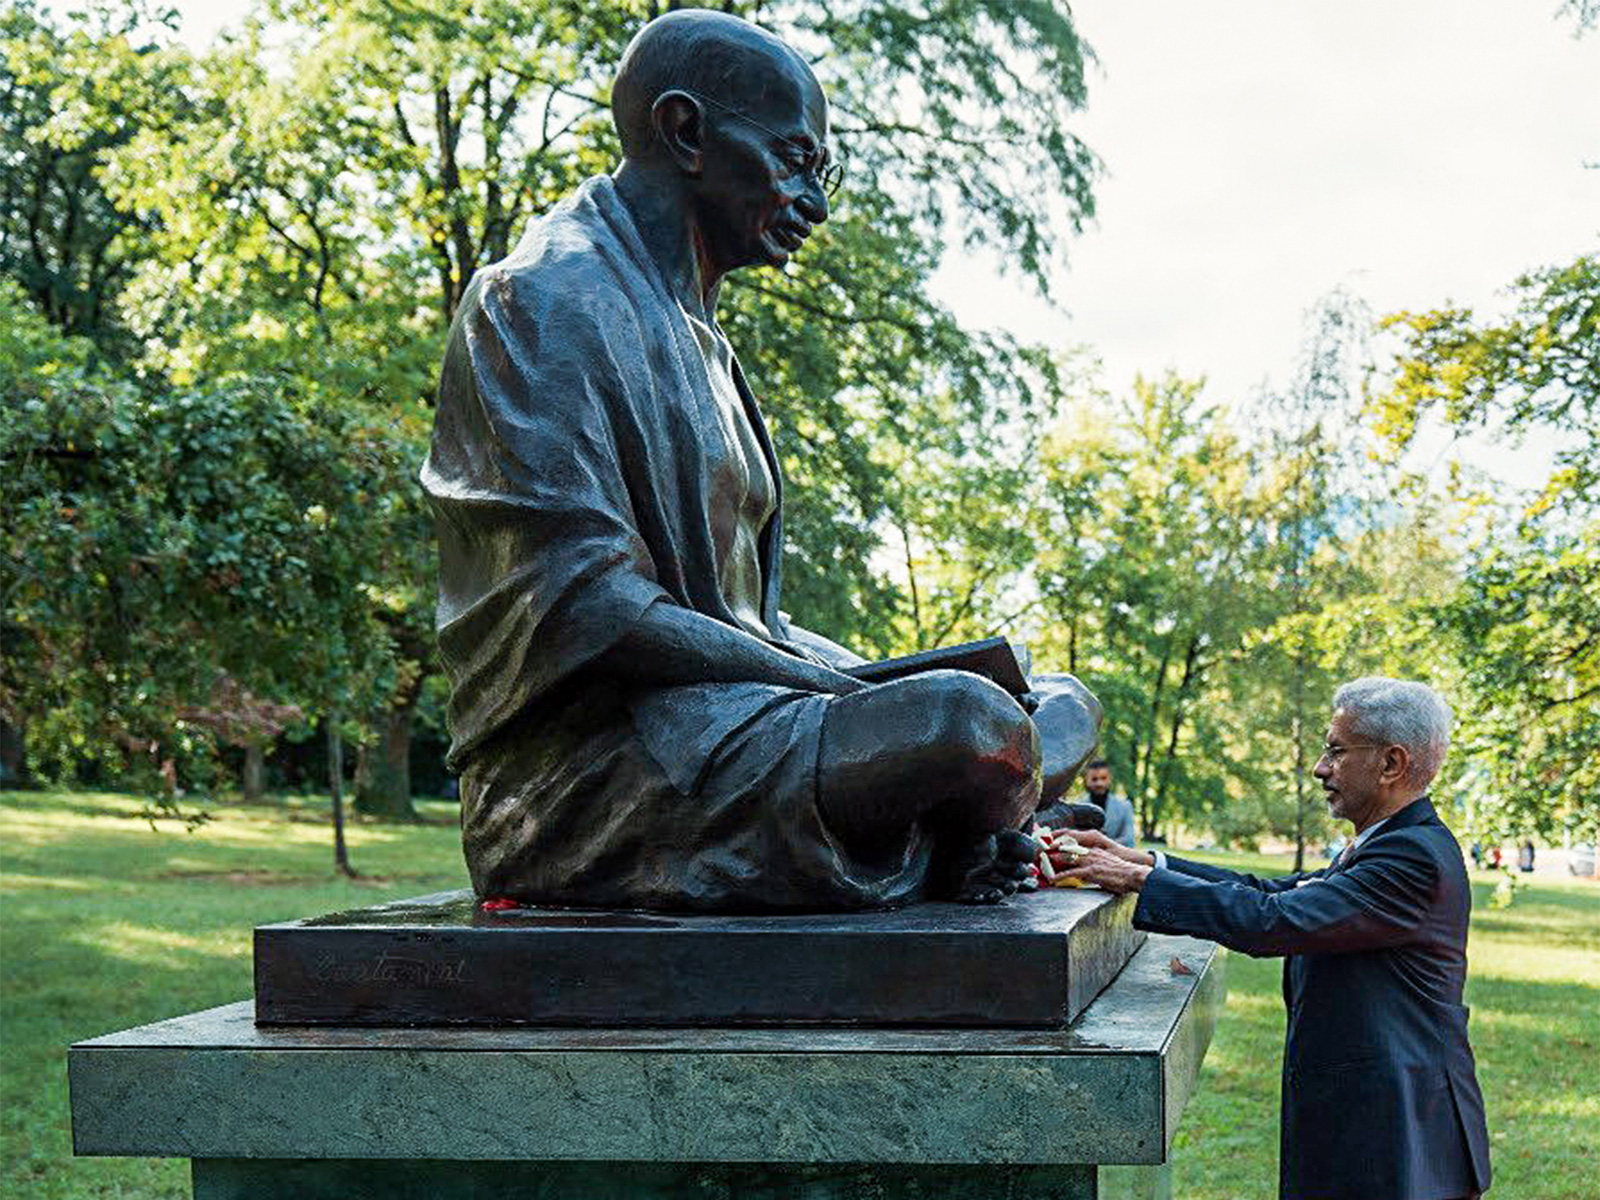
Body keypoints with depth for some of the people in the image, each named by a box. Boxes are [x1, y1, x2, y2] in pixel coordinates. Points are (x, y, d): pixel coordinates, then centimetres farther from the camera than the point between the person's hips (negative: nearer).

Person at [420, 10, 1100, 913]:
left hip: (724, 711, 10)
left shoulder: (698, 339, 22)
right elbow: (588, 610, -20)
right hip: (594, 767, -10)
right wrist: (846, 696, -18)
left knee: (1064, 706, 8)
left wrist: (873, 683, 1)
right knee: (970, 723, -27)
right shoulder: (546, 304, -9)